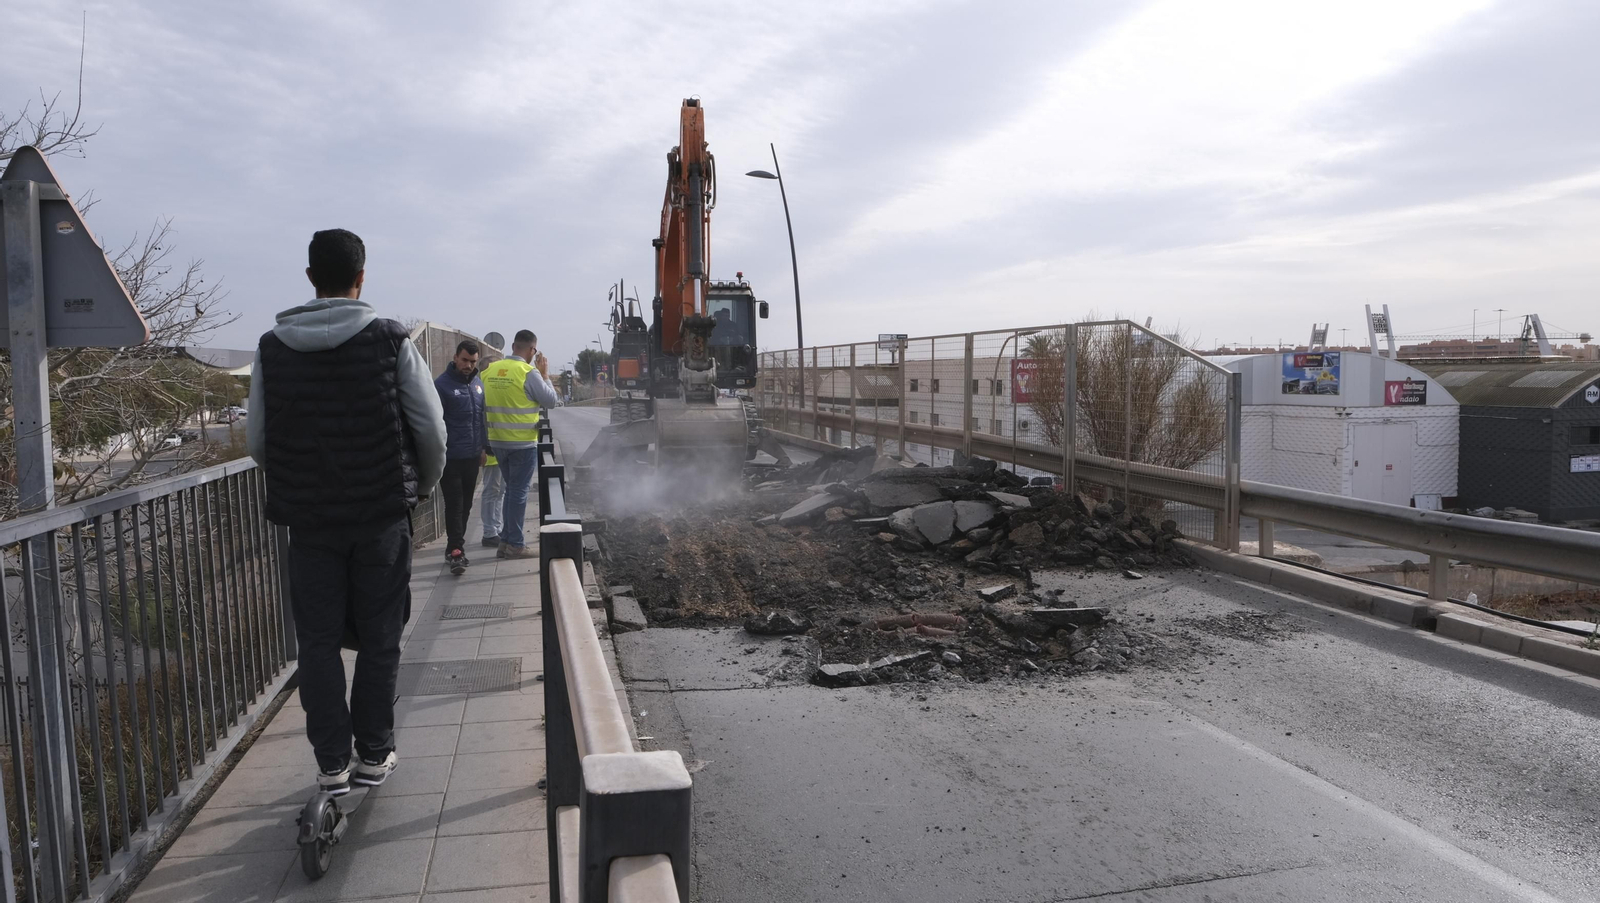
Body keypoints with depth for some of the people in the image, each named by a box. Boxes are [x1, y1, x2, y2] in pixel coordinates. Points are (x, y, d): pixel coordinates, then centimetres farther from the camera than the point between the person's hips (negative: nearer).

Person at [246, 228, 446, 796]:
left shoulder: (271, 349, 0)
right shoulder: (389, 341, -7)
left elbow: (257, 441, 5)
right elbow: (431, 427, -5)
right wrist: (422, 484, 13)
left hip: (308, 519, 2)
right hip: (381, 514, -1)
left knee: (318, 642, 10)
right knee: (379, 639, 9)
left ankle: (331, 764, 14)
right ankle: (373, 755, 17)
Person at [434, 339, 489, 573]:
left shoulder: (477, 382, 10)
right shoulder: (442, 384, -11)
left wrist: (484, 447, 16)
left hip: (472, 456, 7)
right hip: (450, 457, -7)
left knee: (466, 505, 12)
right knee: (454, 505, -6)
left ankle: (454, 547, 23)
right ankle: (456, 552, -5)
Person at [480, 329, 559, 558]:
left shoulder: (490, 370, 3)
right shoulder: (529, 373, -15)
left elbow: (484, 404, 10)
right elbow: (551, 400, -6)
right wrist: (544, 374, 3)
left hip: (497, 442, 6)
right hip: (523, 443, -6)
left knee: (511, 489, 19)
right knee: (519, 492, 3)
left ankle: (506, 540, 23)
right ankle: (515, 545, 6)